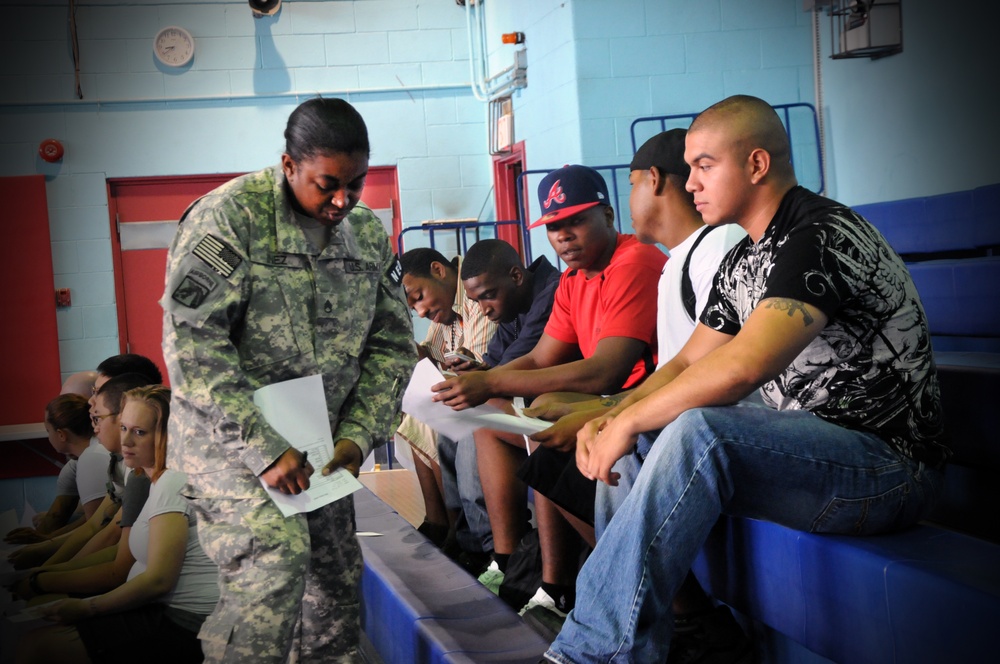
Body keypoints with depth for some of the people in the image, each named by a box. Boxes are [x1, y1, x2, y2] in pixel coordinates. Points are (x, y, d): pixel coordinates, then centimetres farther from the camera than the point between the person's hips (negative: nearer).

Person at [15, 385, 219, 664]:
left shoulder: (173, 482, -14)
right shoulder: (151, 481, 17)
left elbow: (158, 580, -20)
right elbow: (119, 571, 14)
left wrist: (87, 607, -12)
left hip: (182, 625, -10)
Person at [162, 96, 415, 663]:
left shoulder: (370, 233, 5)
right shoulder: (230, 217, -14)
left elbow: (393, 344, 10)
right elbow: (192, 344, -20)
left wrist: (358, 436, -4)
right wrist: (263, 449, -23)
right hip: (229, 437, -6)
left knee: (337, 575, 9)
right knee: (275, 558, -23)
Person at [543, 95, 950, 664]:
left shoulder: (822, 236, -19)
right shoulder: (744, 261, 13)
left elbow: (740, 368, -30)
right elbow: (687, 364, 15)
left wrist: (628, 422, -18)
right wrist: (612, 420, -4)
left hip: (889, 462, -10)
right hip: (805, 446, 10)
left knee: (697, 433, -31)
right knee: (631, 446, 4)